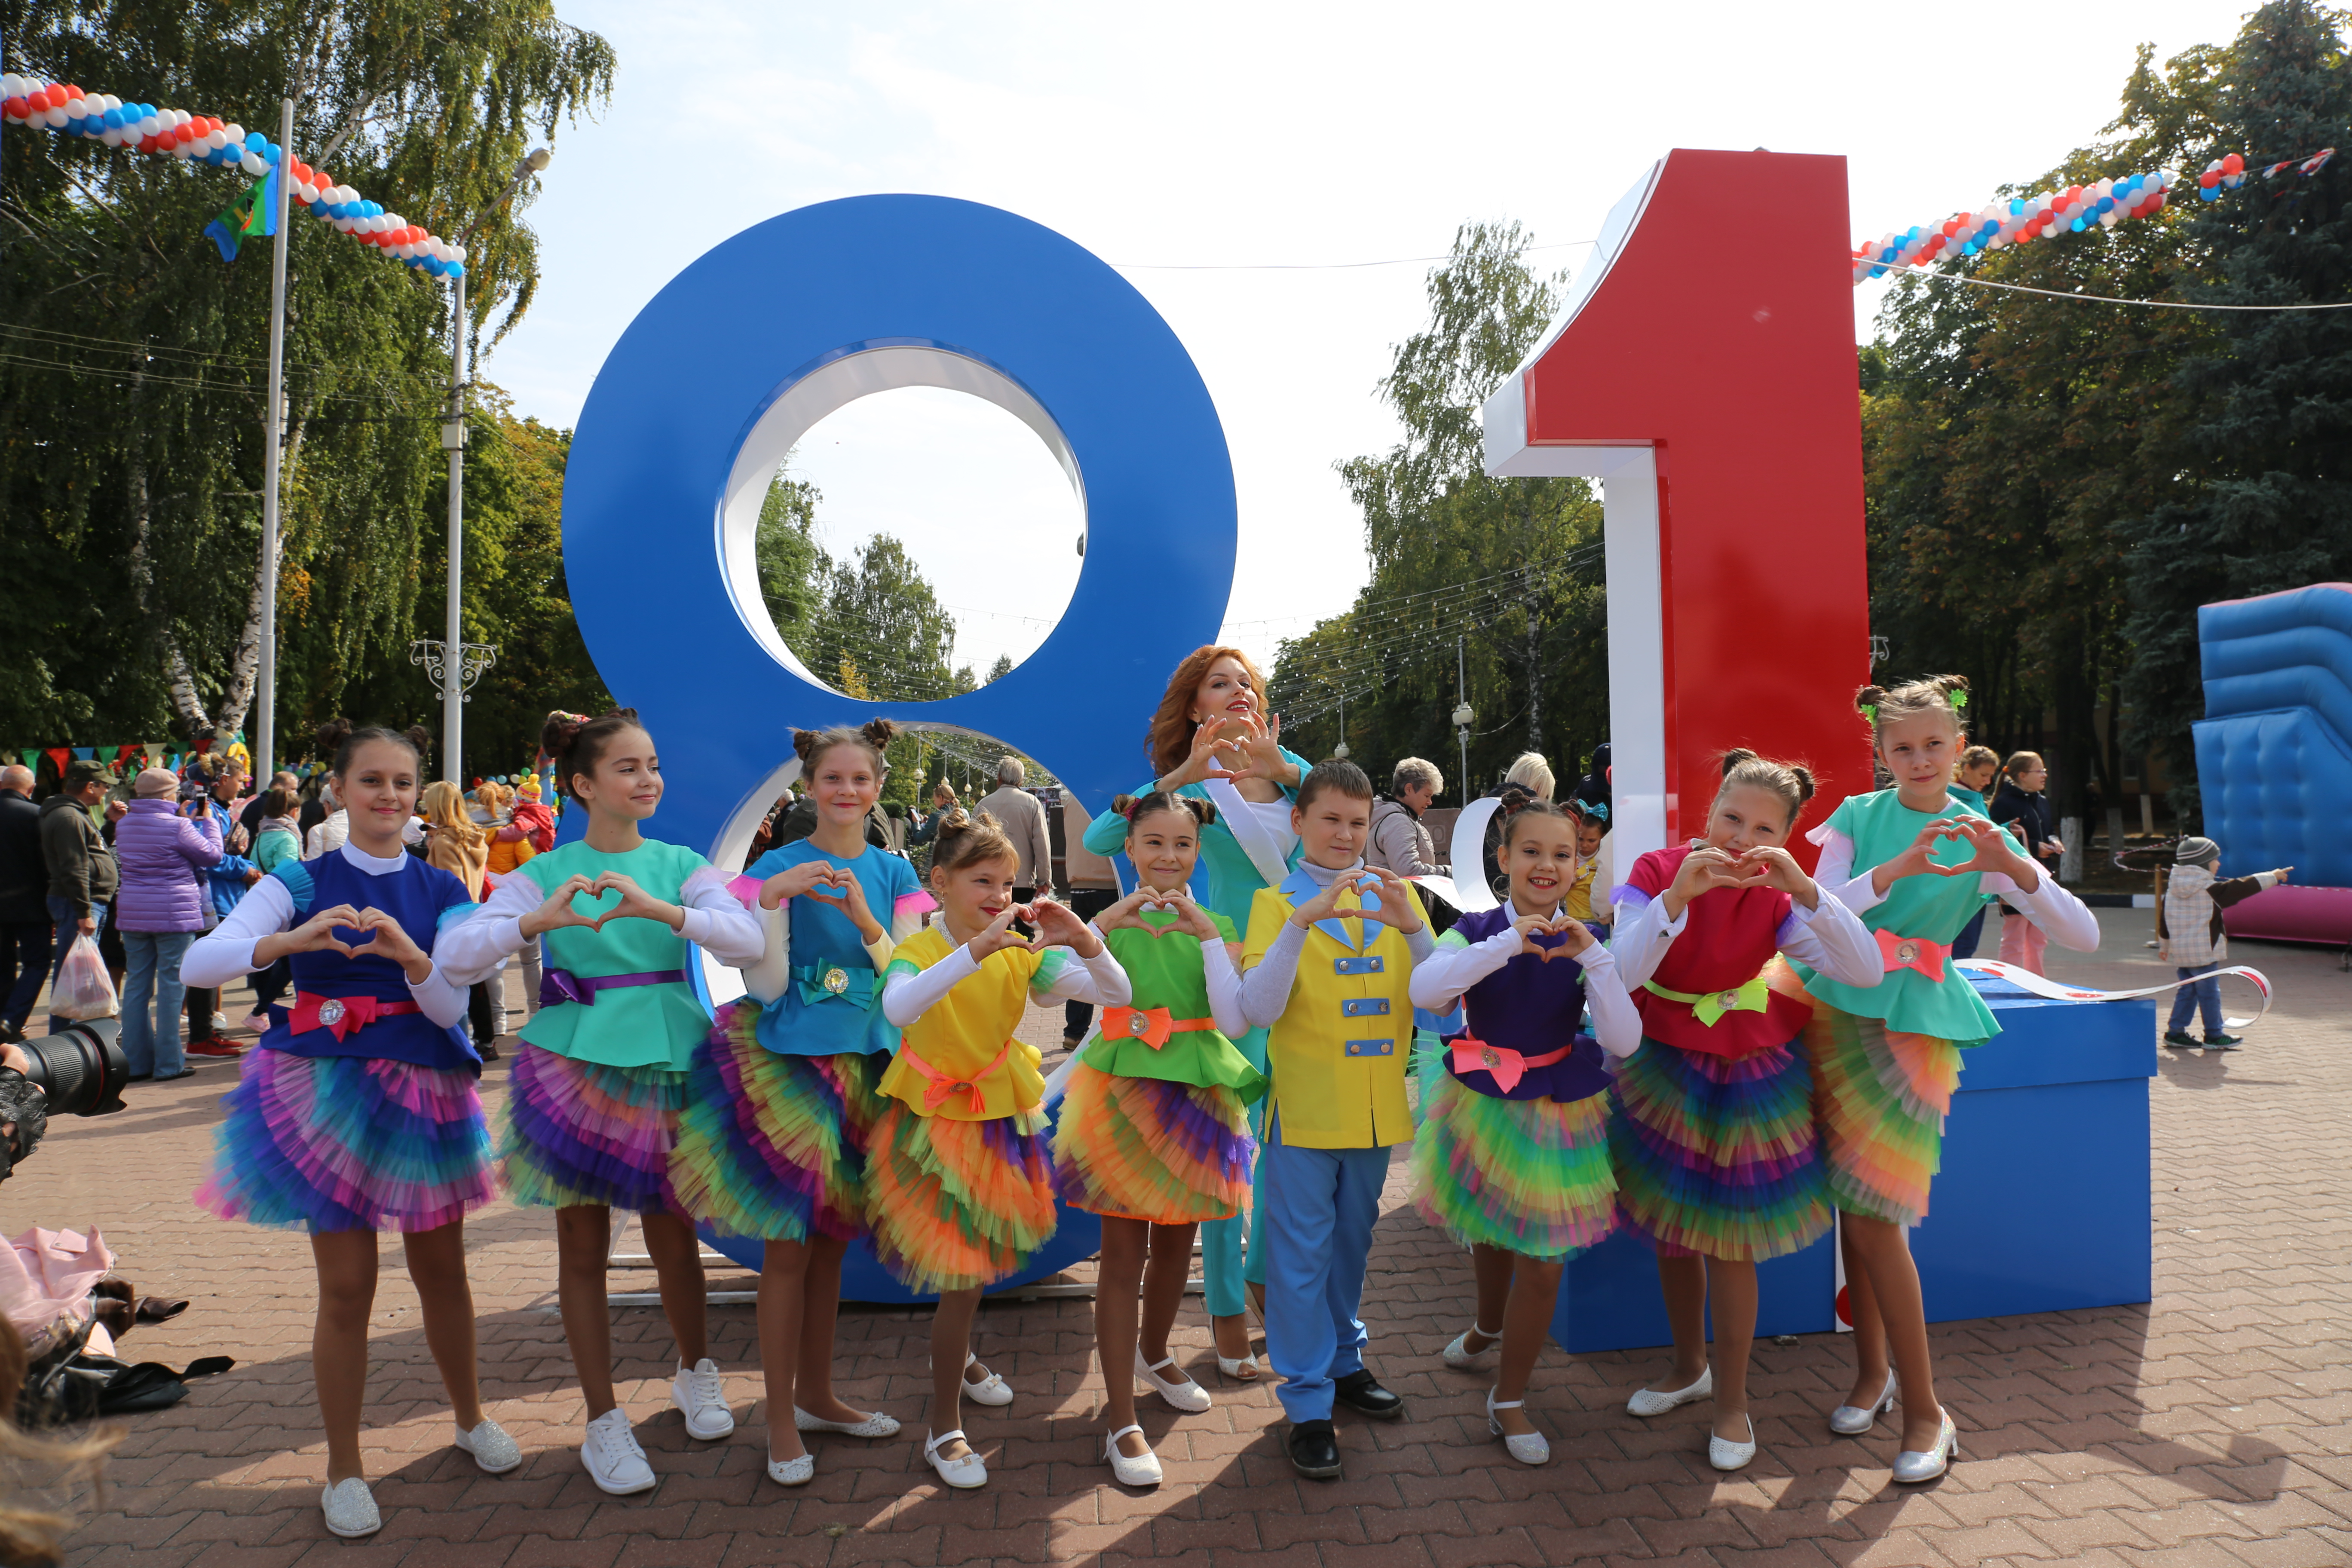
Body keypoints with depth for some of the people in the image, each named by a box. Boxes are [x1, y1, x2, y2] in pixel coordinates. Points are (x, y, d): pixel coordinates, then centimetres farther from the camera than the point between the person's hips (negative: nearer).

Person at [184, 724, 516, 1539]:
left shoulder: (442, 891, 2)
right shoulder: (302, 882, -3)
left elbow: (449, 1008, -6)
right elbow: (198, 963, -15)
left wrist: (408, 952, -26)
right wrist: (293, 940, -33)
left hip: (425, 1091, 2)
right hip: (324, 1093, -2)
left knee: (441, 1269, 13)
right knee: (347, 1285, 1)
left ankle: (471, 1419, 35)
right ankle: (344, 1470, 20)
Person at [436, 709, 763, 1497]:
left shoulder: (680, 865, 3)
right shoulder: (545, 874, 0)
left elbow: (747, 941, -14)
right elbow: (456, 955, -10)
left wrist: (659, 909, -28)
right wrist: (537, 922, -27)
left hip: (668, 1060, 1)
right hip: (574, 1063, 0)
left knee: (672, 1233, 10)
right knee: (583, 1246, 7)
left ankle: (696, 1370, 37)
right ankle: (603, 1421, 23)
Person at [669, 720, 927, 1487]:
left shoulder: (893, 873, 4)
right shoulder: (778, 867, -6)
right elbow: (766, 985, -10)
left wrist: (864, 920, -20)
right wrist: (773, 900, -24)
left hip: (866, 1065, 4)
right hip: (790, 1063, -4)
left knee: (832, 1241, 15)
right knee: (788, 1246, 1)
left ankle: (817, 1395, 30)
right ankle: (781, 1421, 14)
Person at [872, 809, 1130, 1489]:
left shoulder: (1022, 953, -6)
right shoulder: (918, 949, -16)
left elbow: (1117, 995, -13)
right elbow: (899, 1007, -42)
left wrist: (1083, 941, -31)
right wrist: (977, 949, -51)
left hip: (1002, 1120, 5)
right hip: (936, 1123, -5)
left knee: (981, 1262, 21)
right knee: (963, 1278, -4)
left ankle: (955, 1358, 51)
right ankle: (944, 1430, 15)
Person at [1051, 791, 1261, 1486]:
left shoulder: (1217, 927, 3)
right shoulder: (1113, 919, -1)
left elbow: (1235, 1021, -11)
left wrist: (1208, 934, -19)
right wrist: (1107, 923, -29)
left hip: (1197, 1096, 3)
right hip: (1126, 1091, -3)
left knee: (1177, 1242, 18)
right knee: (1123, 1257, -1)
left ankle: (1153, 1355, 44)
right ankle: (1121, 1421, 9)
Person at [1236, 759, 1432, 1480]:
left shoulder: (1394, 897, 5)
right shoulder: (1278, 902, -4)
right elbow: (1258, 1009, -17)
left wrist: (1412, 928, -20)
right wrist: (1302, 922, -28)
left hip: (1375, 1107, 4)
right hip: (1305, 1108, -3)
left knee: (1352, 1244, 19)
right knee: (1301, 1256, 2)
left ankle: (1344, 1361, 37)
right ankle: (1307, 1402, 14)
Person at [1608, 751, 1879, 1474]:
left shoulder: (1775, 900, -12)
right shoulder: (1658, 871, -15)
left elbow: (1866, 971, -24)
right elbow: (1620, 975, -28)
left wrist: (1805, 888, -35)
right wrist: (1679, 895, -40)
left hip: (1745, 1075, -1)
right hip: (1661, 1067, 1)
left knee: (1727, 1240, 3)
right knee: (1670, 1230, 14)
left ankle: (1731, 1401, 23)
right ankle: (1690, 1367, 38)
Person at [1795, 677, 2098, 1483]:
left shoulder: (1979, 837, 1)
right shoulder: (1857, 818, 4)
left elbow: (2084, 936, -6)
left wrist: (2014, 867, -21)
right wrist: (1895, 869, -23)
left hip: (1914, 1025, -2)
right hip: (1836, 1010, 2)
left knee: (1876, 1216, -7)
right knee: (1852, 1206, 8)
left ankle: (1925, 1410, 8)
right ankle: (1873, 1371, 28)